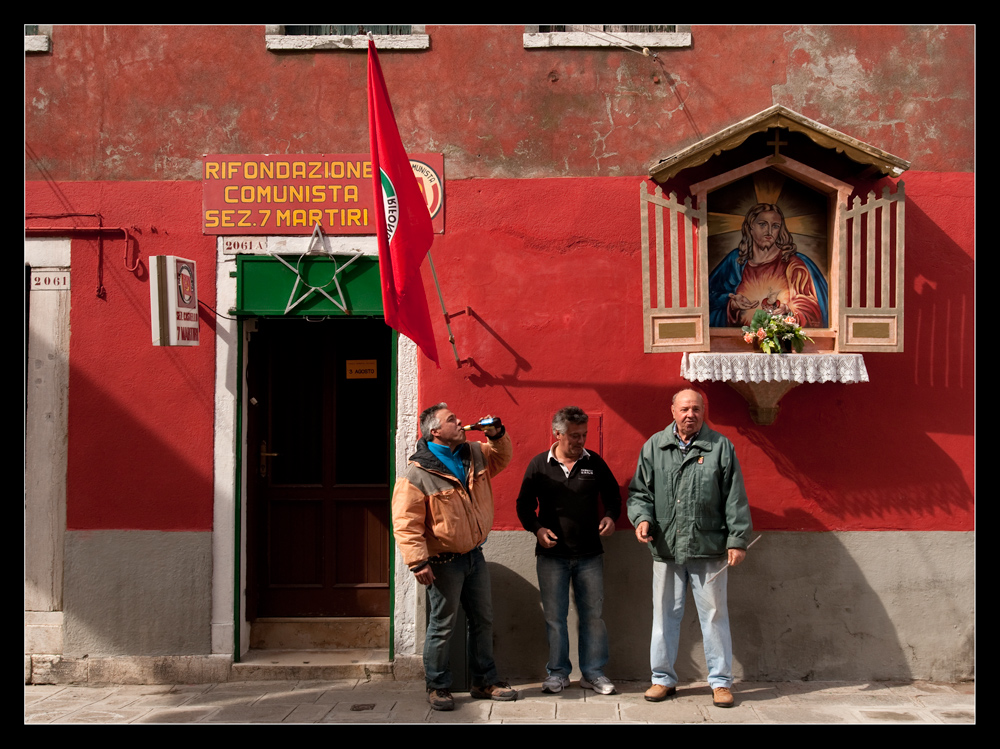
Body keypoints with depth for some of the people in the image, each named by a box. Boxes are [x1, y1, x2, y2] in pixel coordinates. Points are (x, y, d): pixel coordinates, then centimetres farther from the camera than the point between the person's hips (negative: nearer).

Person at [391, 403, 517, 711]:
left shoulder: (474, 454, 3)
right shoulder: (417, 474, -18)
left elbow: (501, 459, 22)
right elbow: (406, 523, -19)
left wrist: (496, 435, 1)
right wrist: (418, 562, -25)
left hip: (474, 555, 7)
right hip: (444, 562, -7)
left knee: (483, 620, 15)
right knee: (442, 626, 3)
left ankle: (485, 681, 29)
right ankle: (437, 686, 20)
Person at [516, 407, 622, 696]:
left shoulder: (594, 462, 3)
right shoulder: (539, 464, 1)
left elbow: (613, 495, 14)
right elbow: (524, 504, 6)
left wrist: (610, 516, -6)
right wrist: (537, 529, -11)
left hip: (590, 555, 1)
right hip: (552, 555, -1)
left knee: (593, 614, 5)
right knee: (554, 616, 5)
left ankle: (593, 672, 18)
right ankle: (557, 672, 18)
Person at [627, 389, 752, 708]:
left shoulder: (720, 447, 2)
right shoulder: (653, 447, 8)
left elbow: (735, 499, 1)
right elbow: (639, 491, 12)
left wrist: (737, 540, -3)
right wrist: (642, 517, -6)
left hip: (709, 548, -2)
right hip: (666, 548, 2)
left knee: (714, 614, 5)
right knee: (665, 614, 9)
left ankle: (721, 681, 17)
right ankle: (663, 678, 21)